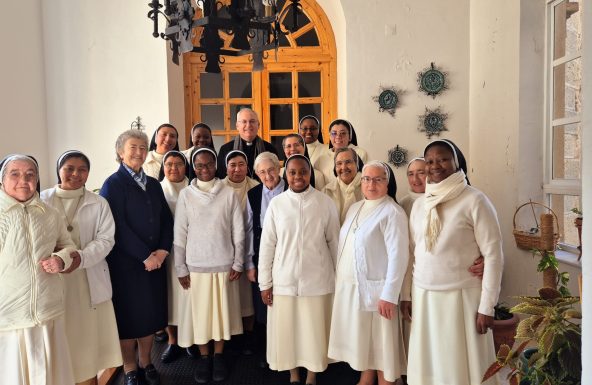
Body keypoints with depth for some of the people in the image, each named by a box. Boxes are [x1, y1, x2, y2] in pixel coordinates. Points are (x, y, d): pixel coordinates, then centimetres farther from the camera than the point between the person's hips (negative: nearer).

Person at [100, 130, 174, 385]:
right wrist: (144, 256, -16)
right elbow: (118, 227, -14)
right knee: (129, 316, 7)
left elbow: (166, 219, 8)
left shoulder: (153, 184, 11)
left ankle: (146, 364, 30)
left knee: (150, 315, 13)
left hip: (155, 261, 5)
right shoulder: (113, 184, -7)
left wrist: (163, 249, -7)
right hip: (125, 262, -5)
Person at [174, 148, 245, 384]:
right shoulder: (186, 195, -3)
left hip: (224, 264, 0)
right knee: (199, 312, 9)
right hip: (196, 265, 0)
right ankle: (204, 357, 27)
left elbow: (238, 231, -1)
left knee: (222, 310, 11)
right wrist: (180, 268, -2)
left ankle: (218, 356, 28)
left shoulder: (229, 193, -4)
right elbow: (179, 234, -1)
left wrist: (238, 263, -2)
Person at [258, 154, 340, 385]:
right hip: (283, 281, 1)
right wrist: (265, 283, 0)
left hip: (318, 281, 0)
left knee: (314, 329, 10)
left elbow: (334, 242, 2)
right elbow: (267, 245, 0)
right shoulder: (276, 204, -3)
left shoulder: (325, 203, -4)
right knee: (286, 330, 11)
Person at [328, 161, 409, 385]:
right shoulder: (355, 208, 10)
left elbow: (398, 256, -18)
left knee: (381, 342, 6)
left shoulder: (392, 212, -13)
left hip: (374, 289, -7)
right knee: (361, 339, 18)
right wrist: (340, 279, 13)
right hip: (349, 286, 7)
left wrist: (389, 295, -20)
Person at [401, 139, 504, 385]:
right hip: (423, 296, 5)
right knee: (427, 363, 13)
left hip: (462, 296, -4)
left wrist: (487, 306, -12)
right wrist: (406, 295, 9)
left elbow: (493, 255, -10)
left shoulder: (475, 201, -9)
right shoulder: (419, 204, 7)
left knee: (462, 363, 6)